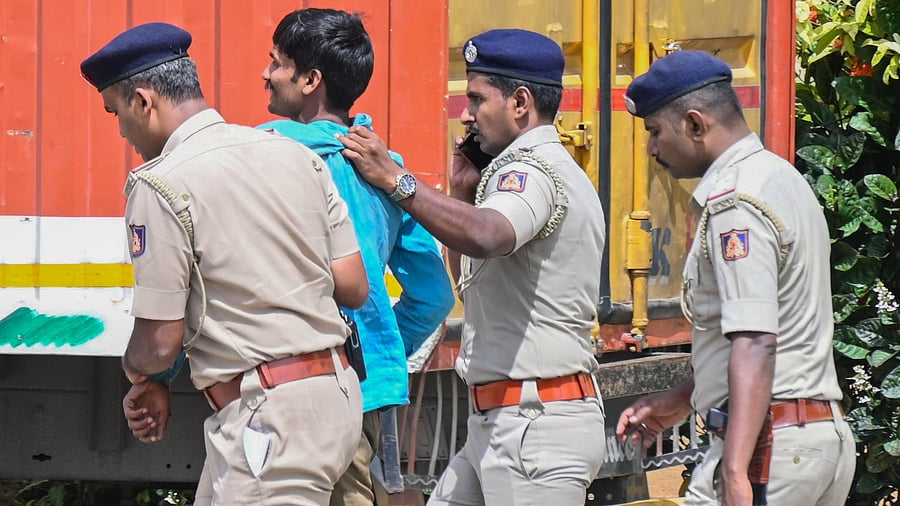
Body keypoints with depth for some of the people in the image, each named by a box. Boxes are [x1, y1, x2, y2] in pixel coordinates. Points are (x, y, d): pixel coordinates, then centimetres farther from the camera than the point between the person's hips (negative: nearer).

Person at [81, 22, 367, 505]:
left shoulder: (161, 185, -12)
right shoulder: (296, 155, 9)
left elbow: (160, 342, -10)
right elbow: (354, 289, 10)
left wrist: (136, 373, 12)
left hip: (267, 418, -8)